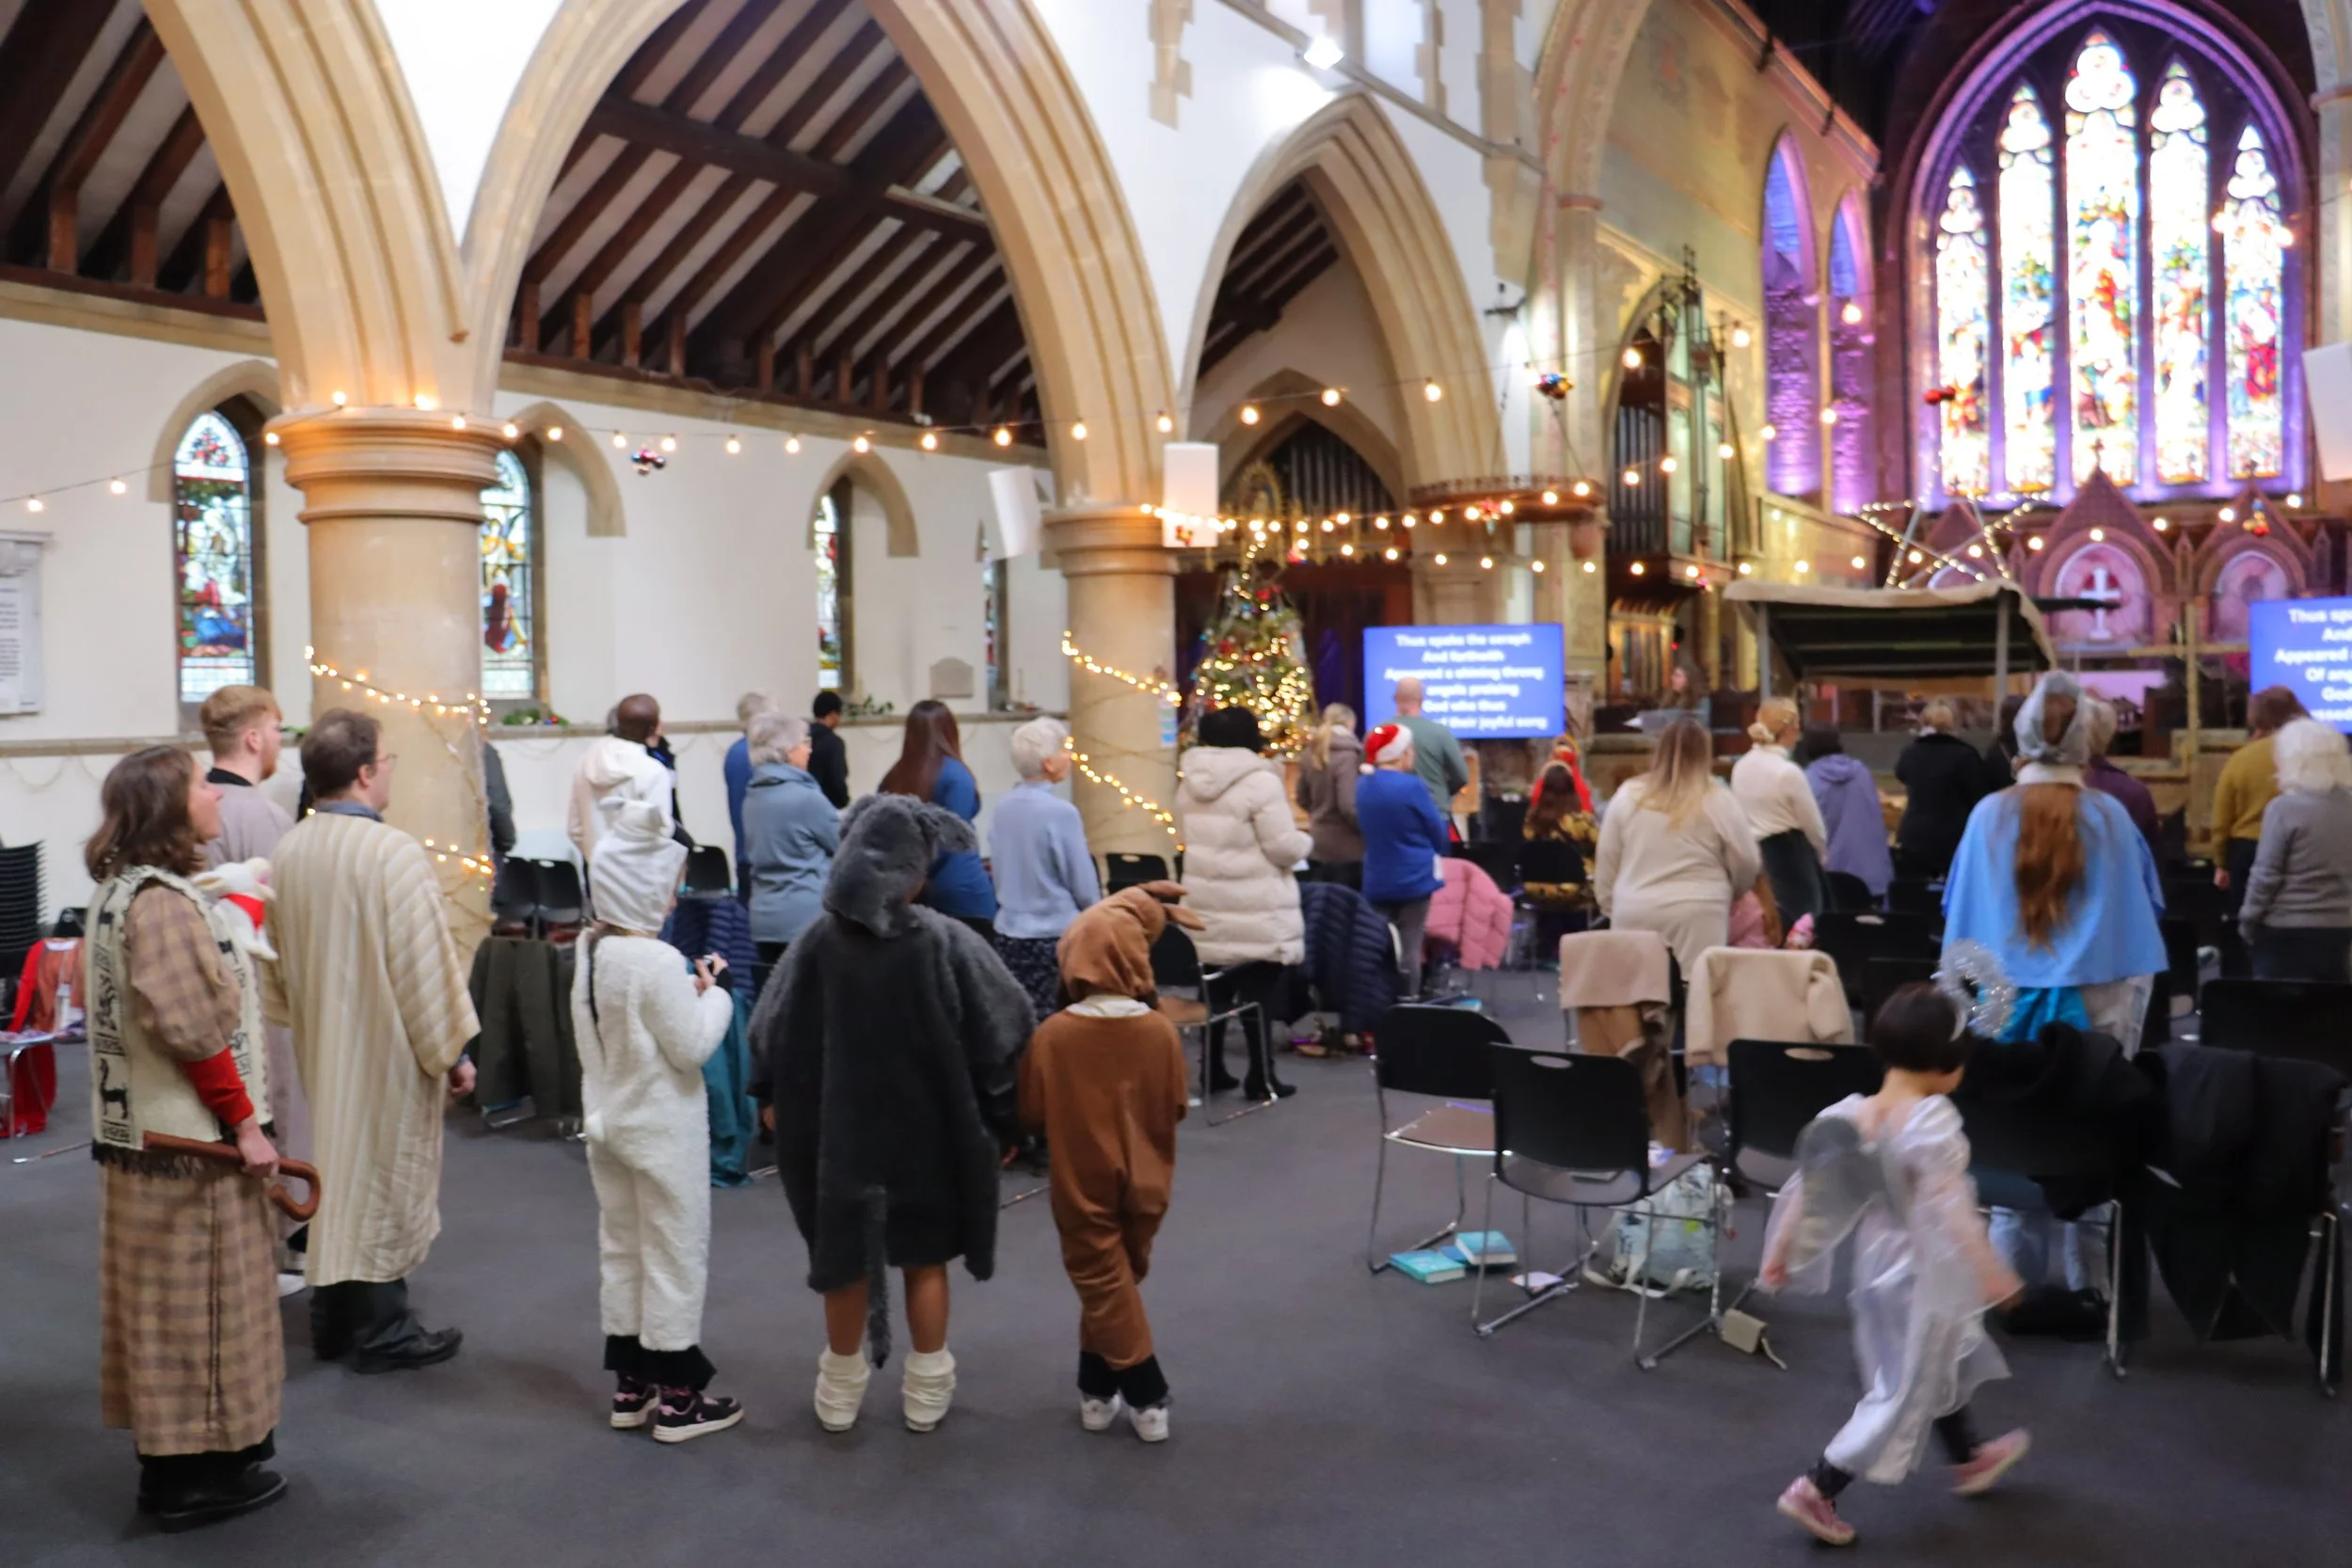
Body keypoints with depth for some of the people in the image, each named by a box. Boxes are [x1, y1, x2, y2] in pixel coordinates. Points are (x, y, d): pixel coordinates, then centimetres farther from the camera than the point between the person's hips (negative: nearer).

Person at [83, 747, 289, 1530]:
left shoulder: (122, 888, 10)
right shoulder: (163, 903, -21)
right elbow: (194, 1031, -25)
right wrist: (245, 1122, -16)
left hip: (144, 1129, 10)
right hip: (189, 1138, -10)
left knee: (165, 1298, 16)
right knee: (199, 1299, 1)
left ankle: (172, 1456, 28)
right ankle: (196, 1476, 12)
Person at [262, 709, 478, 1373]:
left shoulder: (288, 851, 1)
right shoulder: (393, 853, -22)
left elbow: (278, 964, 10)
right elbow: (427, 965, -19)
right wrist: (453, 1050, -9)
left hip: (322, 1045, 7)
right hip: (388, 1047, -7)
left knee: (339, 1169, 18)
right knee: (382, 1179, 3)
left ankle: (333, 1320, 27)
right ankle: (382, 1333, 13)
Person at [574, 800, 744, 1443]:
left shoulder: (589, 950, 1)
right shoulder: (658, 961, -24)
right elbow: (692, 1048, -20)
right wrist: (714, 993, -5)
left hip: (610, 1120, 8)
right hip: (662, 1129, -8)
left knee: (621, 1248, 16)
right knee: (675, 1254, 4)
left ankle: (631, 1385, 27)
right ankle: (676, 1397, 14)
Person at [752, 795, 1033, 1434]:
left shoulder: (818, 940, -10)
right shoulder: (946, 941, -17)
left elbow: (774, 1032, 0)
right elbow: (999, 1034, -13)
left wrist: (772, 1098, 17)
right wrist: (1003, 1123, -1)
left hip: (840, 1129, 2)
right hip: (930, 1131, -2)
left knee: (846, 1259, 17)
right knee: (926, 1260, 16)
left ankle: (842, 1390, 31)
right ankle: (927, 1391, 27)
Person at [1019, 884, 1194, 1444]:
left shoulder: (1052, 1034, -18)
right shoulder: (1161, 1030, -13)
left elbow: (1032, 1114, -7)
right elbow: (1173, 1110, -3)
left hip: (1081, 1182, -2)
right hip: (1144, 1182, 3)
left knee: (1102, 1283, 10)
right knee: (1119, 1280, 20)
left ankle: (1146, 1397, 9)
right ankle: (1099, 1388, 29)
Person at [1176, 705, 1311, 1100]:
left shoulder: (1189, 783, 6)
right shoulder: (1260, 782, -15)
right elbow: (1283, 848, -16)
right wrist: (1305, 841, 5)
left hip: (1207, 905, 6)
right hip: (1256, 909, -6)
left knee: (1215, 989, 14)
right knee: (1259, 992, 2)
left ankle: (1212, 1070, 21)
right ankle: (1261, 1078, 7)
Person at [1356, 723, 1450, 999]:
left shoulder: (1363, 786, 3)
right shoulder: (1410, 785, -16)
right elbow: (1437, 830, -6)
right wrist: (1436, 853, 13)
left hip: (1376, 879, 5)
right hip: (1414, 877, -5)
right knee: (1409, 945, -1)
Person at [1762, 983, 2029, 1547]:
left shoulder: (1848, 1114, -5)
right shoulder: (1930, 1120, -25)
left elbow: (1805, 1188, -2)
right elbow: (1950, 1208, -31)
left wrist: (1781, 1251, 6)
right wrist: (1991, 1273, -26)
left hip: (1878, 1262, 8)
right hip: (1921, 1272, -8)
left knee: (1943, 1365, 29)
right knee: (1905, 1392, 6)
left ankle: (1970, 1459, 50)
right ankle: (1816, 1489, 5)